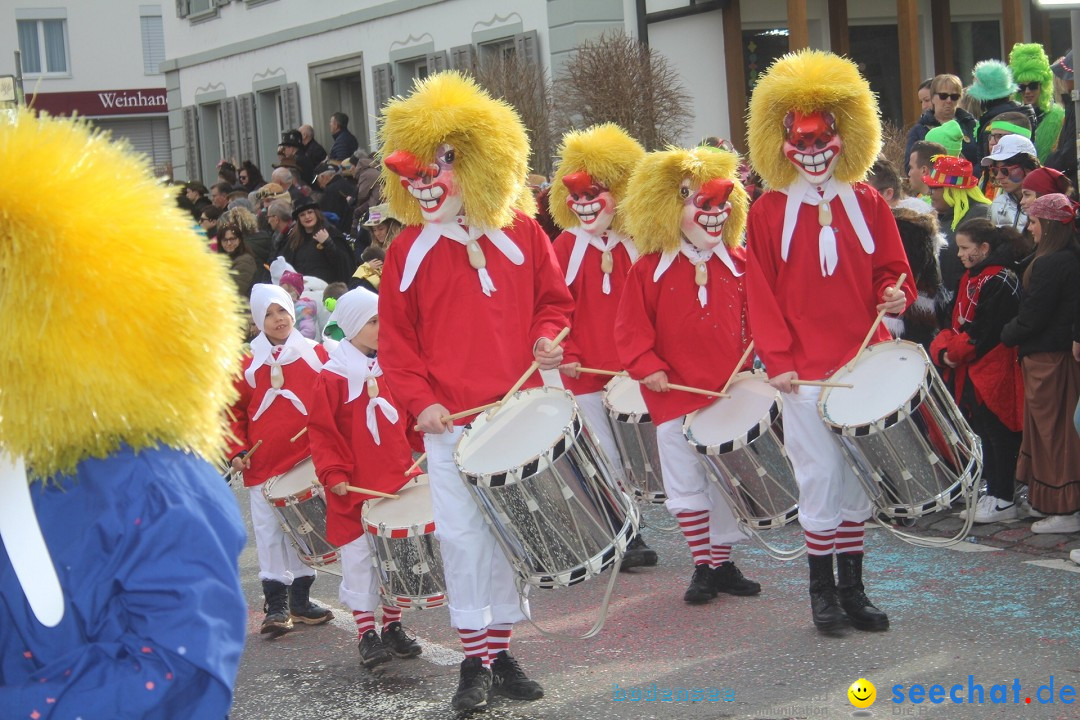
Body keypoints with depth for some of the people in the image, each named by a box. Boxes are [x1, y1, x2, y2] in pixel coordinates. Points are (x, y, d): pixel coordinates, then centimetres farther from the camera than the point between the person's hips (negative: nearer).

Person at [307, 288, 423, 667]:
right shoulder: (333, 376, -8)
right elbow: (321, 432, -7)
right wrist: (332, 473, -14)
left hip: (398, 479, 5)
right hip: (355, 487, -5)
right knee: (360, 558, 1)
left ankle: (393, 627, 22)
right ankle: (366, 633, 10)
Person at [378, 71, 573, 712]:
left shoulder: (521, 233, 3)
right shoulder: (408, 250, 0)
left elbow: (554, 299, 14)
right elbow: (396, 338, 2)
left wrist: (547, 337, -6)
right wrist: (421, 400, -10)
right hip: (451, 419, -1)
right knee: (464, 536, -3)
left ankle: (502, 650, 20)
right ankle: (476, 659, 7)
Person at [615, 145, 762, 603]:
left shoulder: (737, 264, 4)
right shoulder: (650, 269, -5)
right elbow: (630, 328, -4)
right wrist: (647, 367, -14)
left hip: (730, 394, 3)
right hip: (676, 396, -3)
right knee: (686, 487, 3)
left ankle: (723, 562, 22)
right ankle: (702, 566, 16)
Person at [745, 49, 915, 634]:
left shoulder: (867, 204, 8)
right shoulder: (767, 213, 1)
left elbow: (892, 269, 12)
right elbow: (760, 292, -2)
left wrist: (894, 294, -11)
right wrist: (777, 359, -10)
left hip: (861, 362, 3)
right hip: (804, 370, -3)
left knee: (856, 479, 8)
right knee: (821, 475, -5)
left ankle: (853, 589, 19)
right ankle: (821, 588, 10)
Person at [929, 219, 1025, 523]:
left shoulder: (1001, 281, -16)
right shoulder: (970, 278, 14)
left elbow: (987, 330, -20)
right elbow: (957, 321, 15)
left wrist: (956, 353, -14)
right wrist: (943, 349, 0)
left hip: (993, 372, -9)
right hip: (970, 372, 9)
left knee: (997, 434, -3)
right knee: (984, 433, 13)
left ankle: (1003, 500, 3)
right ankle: (993, 493, 21)